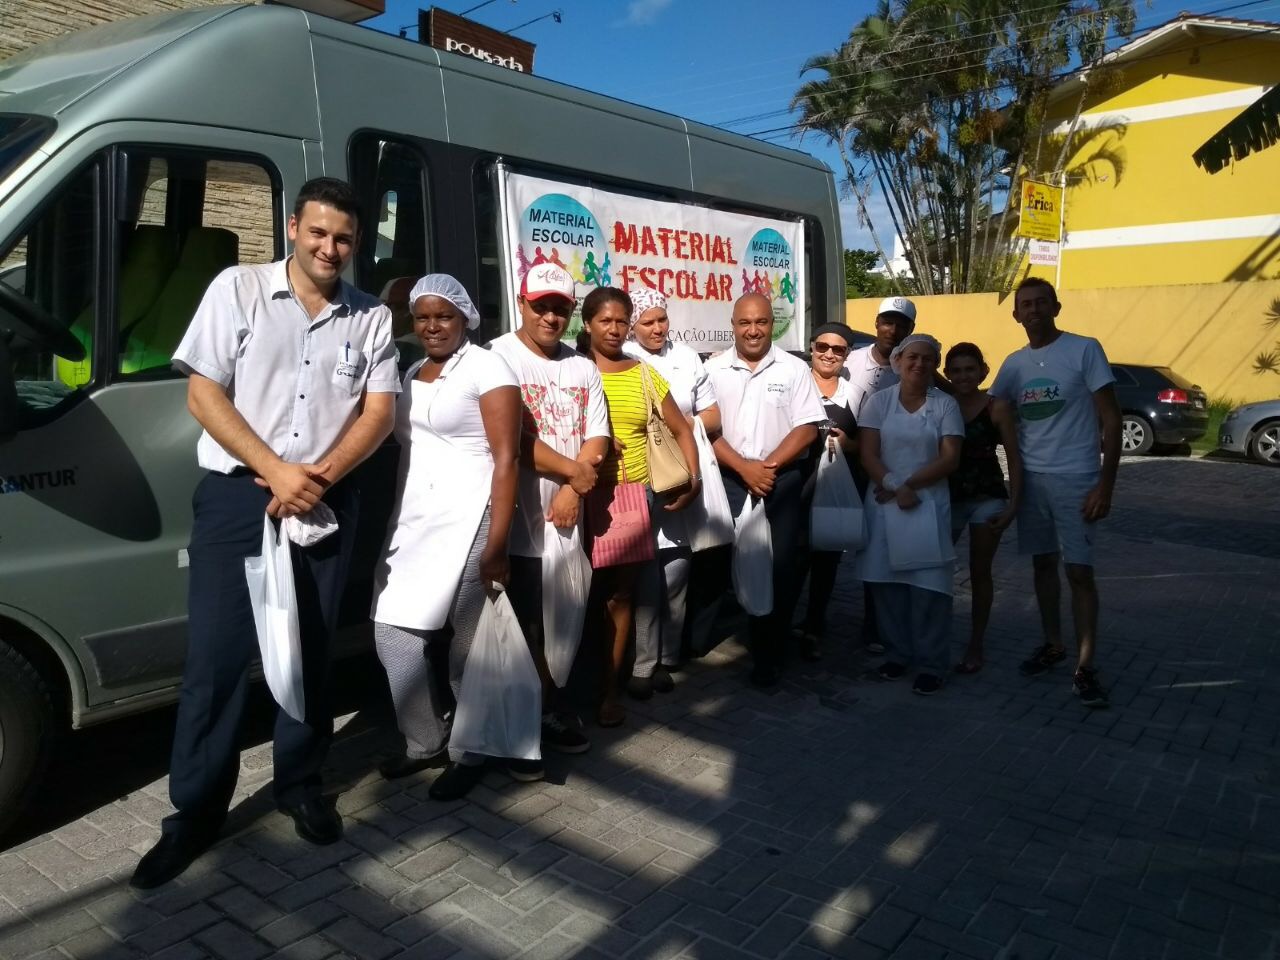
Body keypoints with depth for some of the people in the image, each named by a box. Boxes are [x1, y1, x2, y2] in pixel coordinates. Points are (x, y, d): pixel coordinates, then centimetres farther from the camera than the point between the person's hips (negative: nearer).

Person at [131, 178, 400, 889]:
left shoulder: (372, 317, 6)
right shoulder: (238, 288, 0)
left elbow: (377, 413, 3)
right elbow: (203, 396, -5)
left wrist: (317, 476, -11)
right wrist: (277, 470, -13)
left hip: (326, 501, 2)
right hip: (236, 494, -2)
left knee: (310, 651, 11)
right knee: (215, 655, -1)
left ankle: (299, 784, 27)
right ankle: (196, 812, 13)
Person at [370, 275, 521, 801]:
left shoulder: (486, 368, -6)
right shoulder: (410, 374, 16)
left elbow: (506, 456, -12)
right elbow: (403, 447, 14)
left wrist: (496, 542, -18)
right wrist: (395, 522, 3)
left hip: (465, 519, -7)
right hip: (412, 521, 7)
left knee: (469, 644, -1)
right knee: (392, 632, 6)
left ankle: (469, 754, 17)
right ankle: (425, 742, 24)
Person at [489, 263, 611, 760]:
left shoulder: (582, 368, 12)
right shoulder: (499, 357, -7)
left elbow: (596, 439, 7)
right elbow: (512, 439, -16)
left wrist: (572, 491, -10)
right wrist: (573, 471, -7)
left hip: (568, 516, 6)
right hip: (518, 518, -5)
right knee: (522, 629, 2)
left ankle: (551, 708, 33)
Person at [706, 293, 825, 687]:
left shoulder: (794, 369, 2)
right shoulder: (714, 369, 3)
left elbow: (807, 428, -2)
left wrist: (768, 466, -12)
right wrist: (745, 468, -13)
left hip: (782, 482, 0)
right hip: (730, 483, 0)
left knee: (779, 570, 1)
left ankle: (768, 655, 14)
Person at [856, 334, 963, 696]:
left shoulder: (945, 405, 3)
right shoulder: (879, 401, 4)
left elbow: (950, 459, -5)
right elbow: (868, 455, -2)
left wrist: (908, 485, -11)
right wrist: (895, 489, -14)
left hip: (929, 502, -1)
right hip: (884, 502, 1)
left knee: (928, 584, -4)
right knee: (887, 580, 4)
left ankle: (930, 664, 6)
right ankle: (897, 653, 20)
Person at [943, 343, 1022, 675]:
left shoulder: (997, 407, -6)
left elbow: (1014, 457, -5)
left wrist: (1013, 504, -11)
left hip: (987, 498, -2)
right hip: (948, 497, 2)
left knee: (979, 571, 6)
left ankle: (975, 647, 16)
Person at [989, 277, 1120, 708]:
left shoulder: (1085, 350, -6)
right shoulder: (1014, 363, 8)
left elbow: (1111, 420, -8)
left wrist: (1105, 484, -14)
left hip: (1075, 478, -5)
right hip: (1030, 477, 5)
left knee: (1079, 571, -4)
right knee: (1043, 563, 13)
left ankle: (1085, 666, 4)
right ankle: (1052, 644, 27)